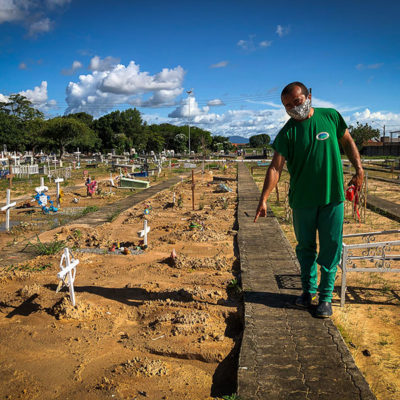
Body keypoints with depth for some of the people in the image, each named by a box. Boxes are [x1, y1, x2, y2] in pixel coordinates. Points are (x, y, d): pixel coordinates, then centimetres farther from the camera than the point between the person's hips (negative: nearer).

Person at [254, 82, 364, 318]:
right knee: (306, 248, 12)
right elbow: (276, 168, -11)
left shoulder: (331, 116, 0)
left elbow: (347, 141, 15)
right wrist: (264, 199, -18)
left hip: (333, 196, 0)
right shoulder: (288, 133, -5)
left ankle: (326, 296, 18)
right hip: (302, 200, 0)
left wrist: (359, 169, 8)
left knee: (331, 248, 4)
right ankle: (309, 290, 30)